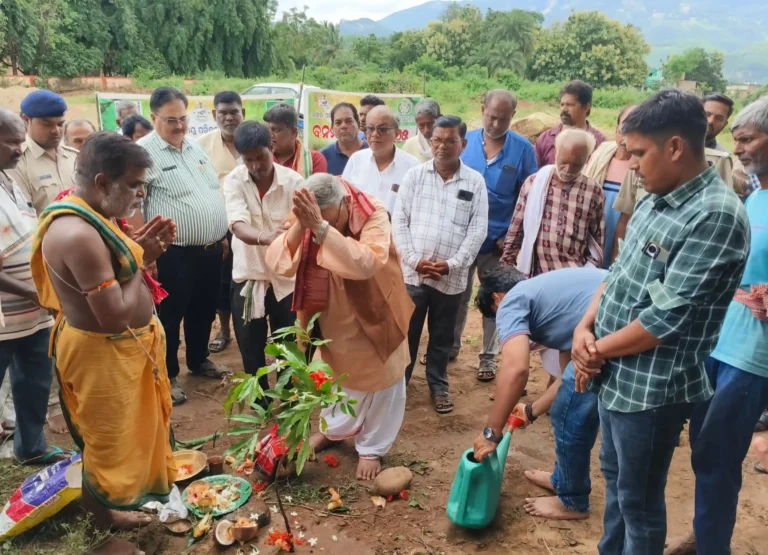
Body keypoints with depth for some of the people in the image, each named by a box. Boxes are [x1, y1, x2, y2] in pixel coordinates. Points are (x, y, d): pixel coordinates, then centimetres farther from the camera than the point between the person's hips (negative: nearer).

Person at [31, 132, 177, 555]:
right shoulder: (77, 234, -31)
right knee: (107, 442, 10)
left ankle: (107, 510, 50)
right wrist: (142, 261, -18)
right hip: (102, 353, -10)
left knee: (121, 435, 27)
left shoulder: (88, 215, 2)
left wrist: (140, 249, -3)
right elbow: (115, 314, -31)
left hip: (121, 348, 10)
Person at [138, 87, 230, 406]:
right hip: (173, 254, -7)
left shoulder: (195, 147, 11)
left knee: (203, 311, 20)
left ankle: (199, 360, 39)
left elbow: (216, 193, 18)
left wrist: (222, 235, 15)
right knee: (170, 317, 6)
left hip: (210, 249, 7)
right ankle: (167, 375, 21)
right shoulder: (143, 152, -11)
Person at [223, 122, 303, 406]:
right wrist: (266, 237, -47)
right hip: (248, 274, 1)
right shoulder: (234, 181, -11)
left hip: (286, 275, -1)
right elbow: (238, 226, -26)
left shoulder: (293, 181, -12)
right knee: (251, 347, 12)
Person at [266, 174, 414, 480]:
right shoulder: (309, 219, -15)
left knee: (378, 382, 12)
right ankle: (334, 428, 48)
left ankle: (372, 448, 32)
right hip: (334, 317, 4)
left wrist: (322, 228, -49)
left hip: (373, 315, -4)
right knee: (337, 375, 23)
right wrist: (299, 227, -40)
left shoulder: (374, 215, -28)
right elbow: (277, 263, -25)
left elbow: (366, 263, -45)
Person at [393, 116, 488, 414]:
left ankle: (438, 386, 32)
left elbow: (478, 229, -3)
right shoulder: (415, 175, 3)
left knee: (442, 336, 14)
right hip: (412, 273, 0)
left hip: (451, 277, 0)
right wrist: (414, 259, -11)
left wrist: (452, 264, -12)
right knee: (405, 332, 10)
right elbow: (399, 220, 0)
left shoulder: (475, 181, 1)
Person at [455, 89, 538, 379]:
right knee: (457, 295, 15)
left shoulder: (523, 148, -7)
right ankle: (451, 346, 33)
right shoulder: (464, 141, -2)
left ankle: (488, 357, 25)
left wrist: (512, 237, -9)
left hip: (498, 240, -1)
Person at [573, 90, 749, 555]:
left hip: (652, 387, -8)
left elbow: (668, 317, -25)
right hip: (615, 374, 9)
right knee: (615, 477, 25)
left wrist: (598, 350, -13)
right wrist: (585, 328, -5)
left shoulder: (717, 215, -22)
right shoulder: (657, 200, 6)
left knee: (639, 499, 11)